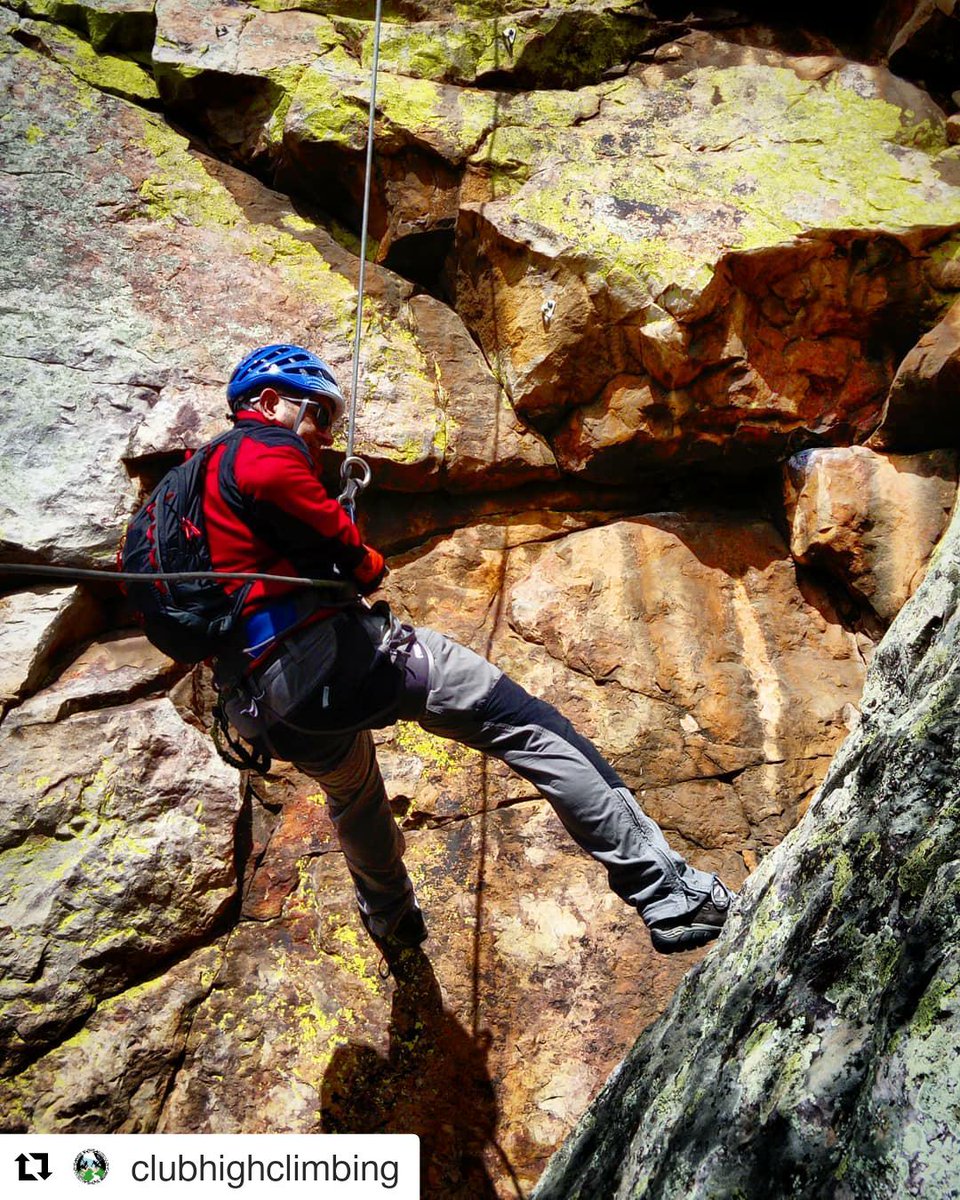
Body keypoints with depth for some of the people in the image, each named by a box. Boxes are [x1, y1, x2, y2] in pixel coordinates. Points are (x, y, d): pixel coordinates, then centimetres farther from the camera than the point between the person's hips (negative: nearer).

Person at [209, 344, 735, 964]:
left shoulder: (202, 474, 28)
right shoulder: (264, 449, -1)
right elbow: (330, 539, -22)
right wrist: (366, 563, -2)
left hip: (270, 710, 10)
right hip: (325, 652, -10)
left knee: (353, 794, 37)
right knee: (525, 723, -11)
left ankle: (391, 919, 61)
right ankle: (666, 891, -18)